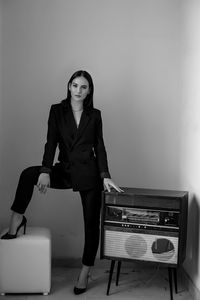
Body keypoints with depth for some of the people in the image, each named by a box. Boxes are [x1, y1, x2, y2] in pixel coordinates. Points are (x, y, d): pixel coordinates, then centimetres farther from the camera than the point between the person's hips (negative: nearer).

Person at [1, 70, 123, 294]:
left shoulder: (95, 115, 4)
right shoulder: (57, 110, 2)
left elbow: (99, 147, 2)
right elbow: (51, 143, -7)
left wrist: (105, 176, -8)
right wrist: (45, 171, -21)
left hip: (89, 172, 0)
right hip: (65, 171, 0)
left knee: (92, 223, 1)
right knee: (28, 174, -26)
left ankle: (84, 273, 16)